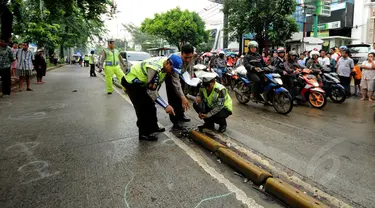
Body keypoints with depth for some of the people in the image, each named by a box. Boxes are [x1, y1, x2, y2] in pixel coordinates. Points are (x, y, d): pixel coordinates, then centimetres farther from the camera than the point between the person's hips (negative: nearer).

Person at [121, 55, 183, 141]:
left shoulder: (165, 63, -10)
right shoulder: (155, 69, -37)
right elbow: (152, 92, -35)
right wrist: (166, 106, -33)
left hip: (141, 81, 9)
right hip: (131, 81, -9)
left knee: (150, 105, 15)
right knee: (143, 107, -9)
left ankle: (153, 127, 29)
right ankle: (144, 133, 4)